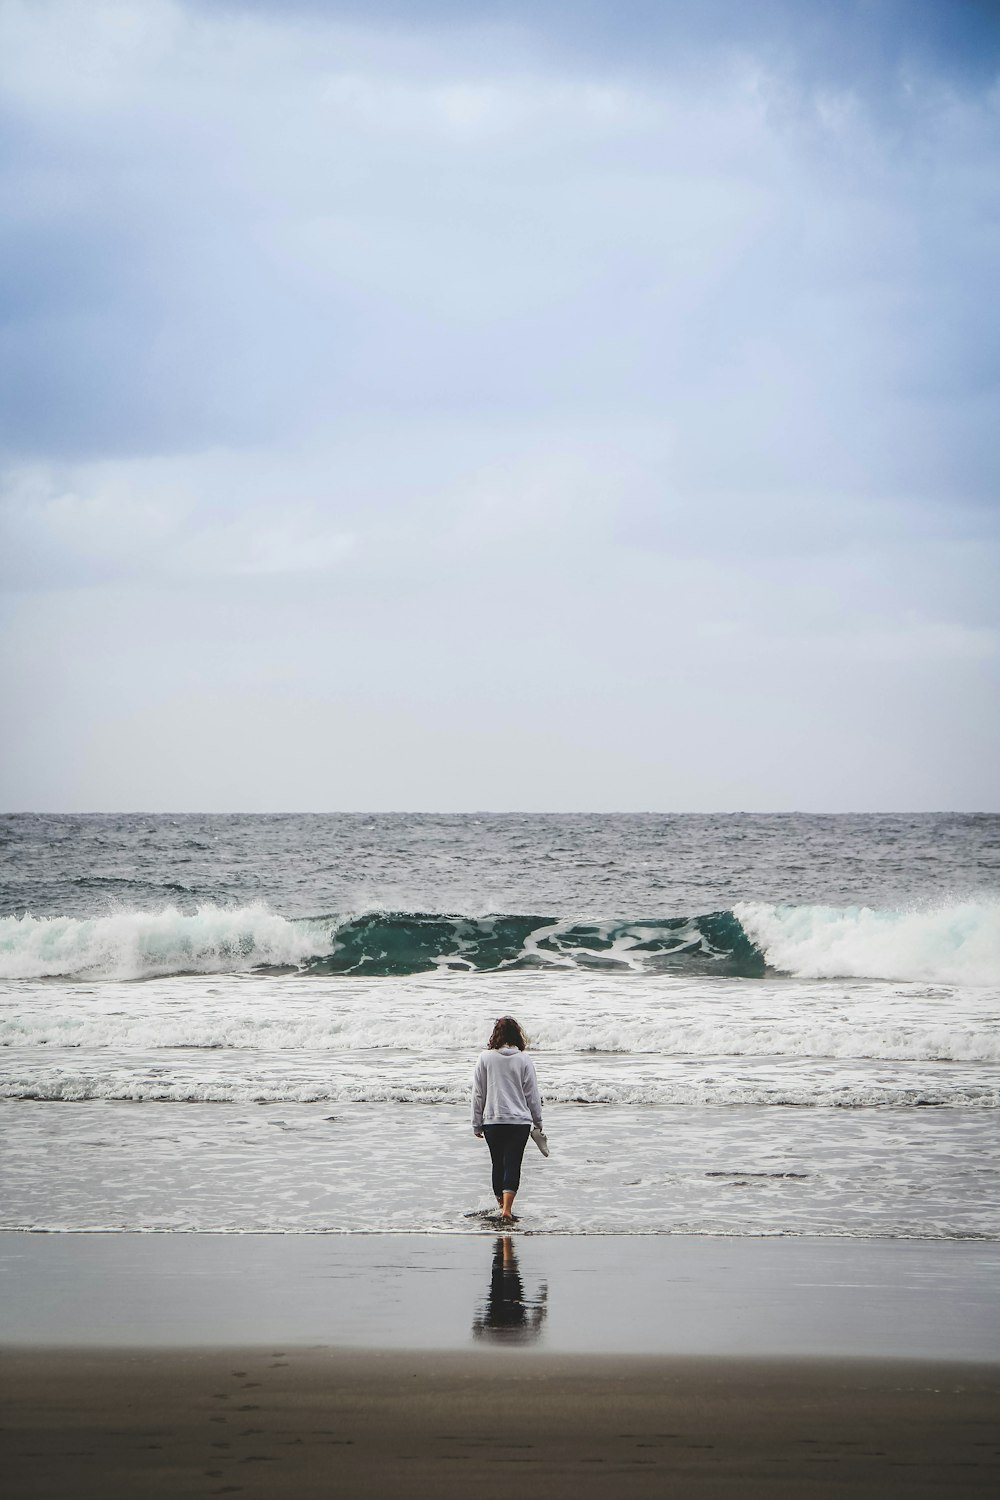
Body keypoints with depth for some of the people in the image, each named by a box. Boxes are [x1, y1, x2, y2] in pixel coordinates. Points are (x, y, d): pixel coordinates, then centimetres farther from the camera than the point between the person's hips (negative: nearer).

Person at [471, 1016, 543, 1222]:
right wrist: (538, 1121, 15)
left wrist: (477, 1124, 10)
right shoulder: (524, 1061, -3)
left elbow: (478, 1094, 2)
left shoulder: (485, 1058, -2)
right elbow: (532, 1095, 2)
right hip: (520, 1121, -1)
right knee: (513, 1165, -2)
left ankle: (500, 1203, 28)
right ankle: (507, 1208, -15)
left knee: (498, 1164, 15)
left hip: (492, 1121, 1)